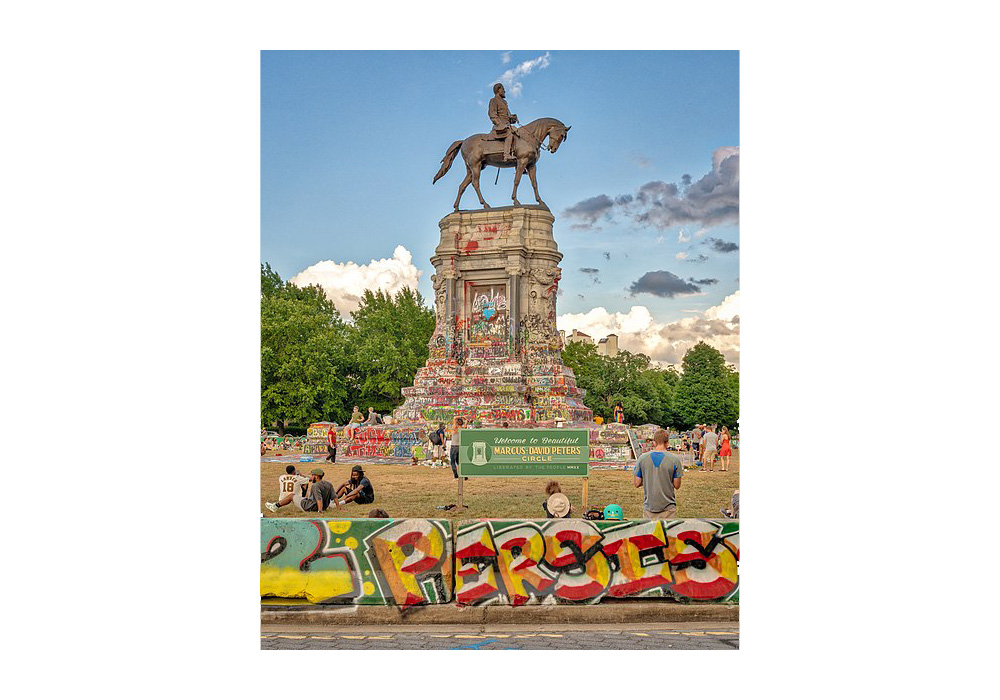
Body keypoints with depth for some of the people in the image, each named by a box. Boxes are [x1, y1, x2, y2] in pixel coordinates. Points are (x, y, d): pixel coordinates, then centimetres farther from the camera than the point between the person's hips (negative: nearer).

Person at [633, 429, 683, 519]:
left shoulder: (642, 458, -4)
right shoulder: (674, 460, -9)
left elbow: (637, 484, 0)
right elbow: (677, 485, -4)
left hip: (649, 507, 2)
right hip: (668, 507, -2)